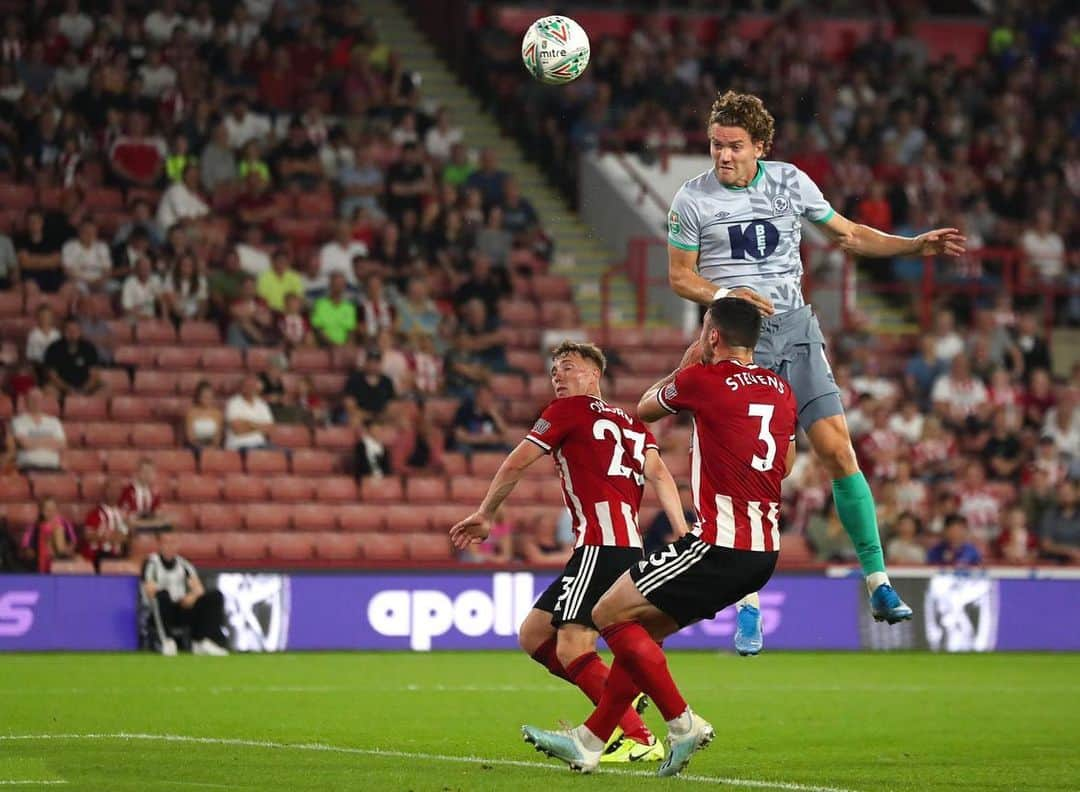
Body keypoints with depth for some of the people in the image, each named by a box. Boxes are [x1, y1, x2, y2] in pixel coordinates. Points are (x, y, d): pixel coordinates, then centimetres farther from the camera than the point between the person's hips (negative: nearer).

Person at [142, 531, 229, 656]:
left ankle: (202, 642, -22)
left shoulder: (183, 563, 16)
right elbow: (150, 591, -15)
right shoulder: (152, 563, 0)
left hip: (184, 611, 5)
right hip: (161, 614, -5)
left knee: (215, 596, -12)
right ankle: (166, 642, -35)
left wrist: (193, 596, -16)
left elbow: (199, 589, 9)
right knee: (162, 595, -37)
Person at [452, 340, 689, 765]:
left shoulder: (569, 410, 5)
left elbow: (515, 464, 5)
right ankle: (619, 703, 5)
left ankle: (639, 739, -22)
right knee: (533, 636, 13)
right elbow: (658, 475, 7)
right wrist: (684, 534, -6)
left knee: (571, 649, -15)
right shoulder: (632, 423, 23)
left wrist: (484, 516, 19)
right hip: (629, 548, 9)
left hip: (602, 544, -9)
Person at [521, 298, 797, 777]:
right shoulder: (781, 390, 11)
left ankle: (682, 723, -3)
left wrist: (686, 365, 27)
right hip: (764, 551, 8)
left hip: (718, 544, -8)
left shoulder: (704, 380, -8)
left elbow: (645, 409, 13)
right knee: (642, 628, 18)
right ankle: (588, 741, 22)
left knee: (609, 615, 0)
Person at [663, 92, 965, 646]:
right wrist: (726, 294, -14)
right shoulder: (692, 199, -1)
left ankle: (877, 581, -3)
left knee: (836, 448, -9)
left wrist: (916, 246, 6)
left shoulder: (791, 183, 5)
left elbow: (847, 235, 16)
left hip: (795, 329, 2)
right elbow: (680, 275, 5)